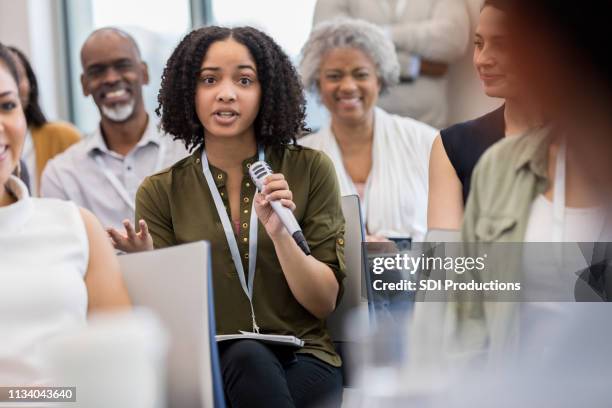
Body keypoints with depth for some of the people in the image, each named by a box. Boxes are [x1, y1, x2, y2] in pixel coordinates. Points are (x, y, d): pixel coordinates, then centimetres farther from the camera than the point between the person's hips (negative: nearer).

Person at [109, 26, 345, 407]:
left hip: (302, 360, 1)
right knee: (247, 356, -34)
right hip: (206, 365, 0)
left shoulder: (310, 170, 2)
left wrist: (279, 232, -18)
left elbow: (325, 303, -1)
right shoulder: (161, 191, 3)